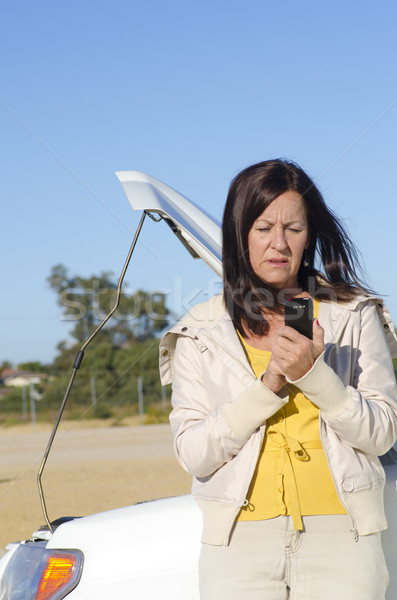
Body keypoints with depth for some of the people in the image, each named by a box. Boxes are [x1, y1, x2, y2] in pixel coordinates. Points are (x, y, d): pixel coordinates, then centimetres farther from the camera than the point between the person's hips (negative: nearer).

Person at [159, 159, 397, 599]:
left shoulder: (354, 314, 5)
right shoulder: (203, 332, 5)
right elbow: (191, 455, -3)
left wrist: (314, 374, -14)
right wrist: (268, 386, -13)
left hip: (339, 535, 0)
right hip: (240, 542, 0)